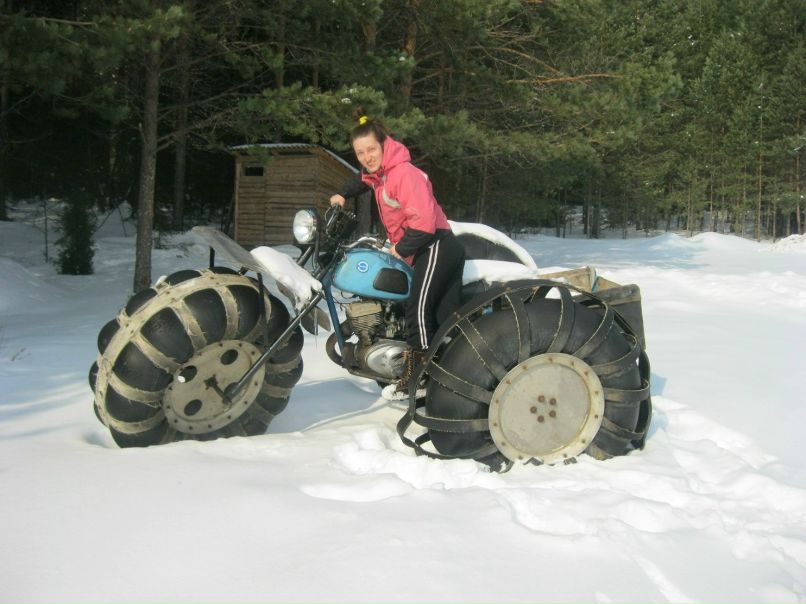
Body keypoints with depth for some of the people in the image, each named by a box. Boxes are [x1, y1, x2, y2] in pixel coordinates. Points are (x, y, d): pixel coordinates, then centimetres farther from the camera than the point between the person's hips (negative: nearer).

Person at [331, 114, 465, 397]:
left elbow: (423, 220, -22)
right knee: (445, 317, 7)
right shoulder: (378, 174, 16)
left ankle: (416, 374, -16)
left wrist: (401, 249, -13)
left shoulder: (403, 172, -14)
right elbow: (363, 181, 44)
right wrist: (342, 194, 30)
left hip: (436, 245, -10)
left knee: (418, 308, -18)